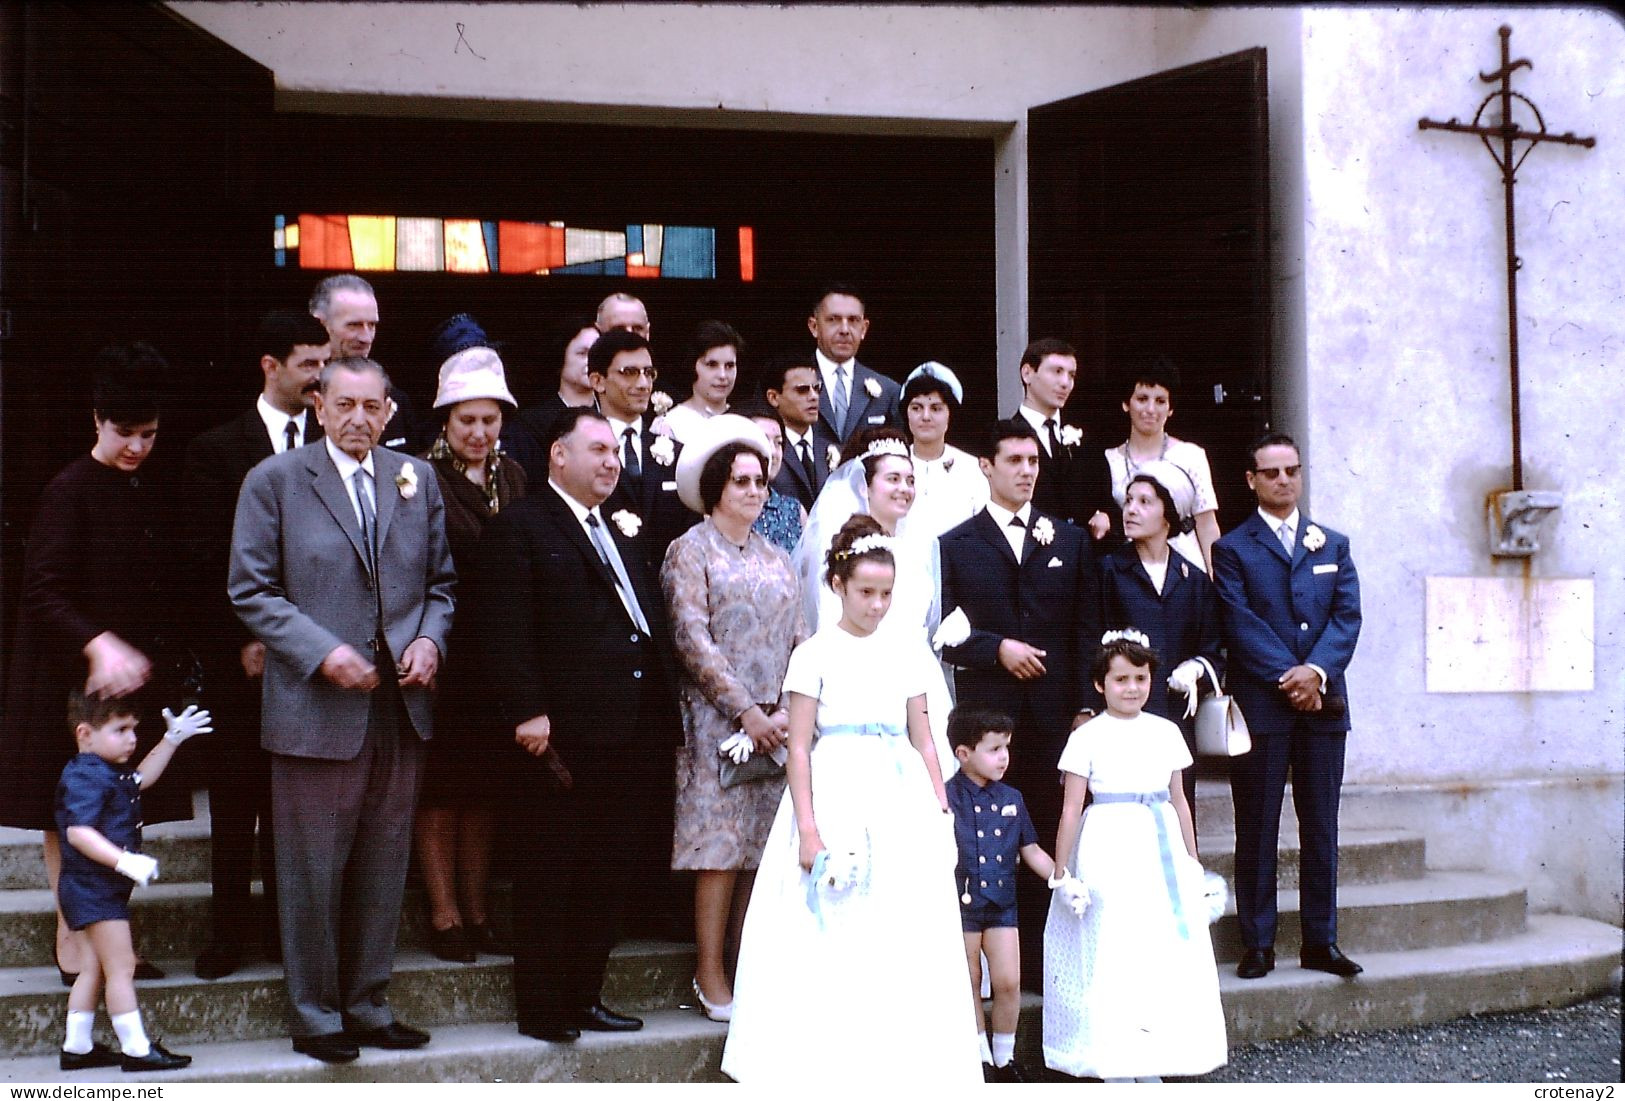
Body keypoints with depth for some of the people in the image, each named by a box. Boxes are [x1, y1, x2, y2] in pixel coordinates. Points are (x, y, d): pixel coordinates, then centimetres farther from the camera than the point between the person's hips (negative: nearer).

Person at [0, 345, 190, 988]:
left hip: (138, 674, 6)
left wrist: (164, 662, 7)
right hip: (72, 676, -6)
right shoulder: (71, 490, -10)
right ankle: (74, 947, 10)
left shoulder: (154, 490, 9)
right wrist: (98, 645, -30)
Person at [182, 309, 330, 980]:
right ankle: (230, 930, 14)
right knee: (235, 798, 5)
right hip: (239, 650, -1)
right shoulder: (217, 448, 1)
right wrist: (244, 639, -8)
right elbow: (208, 556, -2)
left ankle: (287, 926, 15)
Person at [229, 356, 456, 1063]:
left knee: (383, 867, 11)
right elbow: (251, 589, -5)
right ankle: (314, 1014, 18)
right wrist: (321, 651, -16)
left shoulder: (417, 481, 10)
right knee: (313, 871, 3)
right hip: (315, 707, -4)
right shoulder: (274, 481, -1)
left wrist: (431, 638, -4)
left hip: (400, 705, 4)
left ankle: (367, 1005, 24)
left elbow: (440, 582, 16)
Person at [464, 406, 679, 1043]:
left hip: (631, 736, 8)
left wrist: (661, 714, 14)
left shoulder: (623, 531, 21)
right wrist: (526, 712, -19)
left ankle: (585, 997, 23)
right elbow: (501, 630, -13)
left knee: (610, 873, 12)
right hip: (562, 735, -7)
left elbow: (649, 622, 23)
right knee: (547, 874, 2)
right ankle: (540, 1008, 11)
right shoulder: (520, 527, -4)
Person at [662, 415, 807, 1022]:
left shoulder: (776, 557, 17)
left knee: (764, 846, 3)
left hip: (777, 724, 5)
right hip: (718, 721, -5)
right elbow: (692, 639, -9)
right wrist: (747, 712, -14)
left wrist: (791, 710, -4)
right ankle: (710, 974, 0)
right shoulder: (690, 550, 0)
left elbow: (799, 639, 12)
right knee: (720, 844, -6)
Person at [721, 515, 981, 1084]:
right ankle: (834, 1064, 5)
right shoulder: (815, 654, 0)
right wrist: (808, 830, -12)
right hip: (837, 801, -4)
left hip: (902, 806, 4)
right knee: (834, 944, -4)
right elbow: (798, 748, -4)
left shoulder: (904, 657, 12)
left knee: (907, 941, 2)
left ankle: (902, 1064, 11)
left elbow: (923, 742, 14)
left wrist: (943, 814, 7)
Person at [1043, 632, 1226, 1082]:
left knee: (1164, 948, 5)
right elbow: (1071, 810, -5)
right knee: (1111, 952, -2)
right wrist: (1062, 873, -7)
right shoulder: (1087, 737, -4)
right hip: (1109, 850, -4)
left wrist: (1192, 863, 16)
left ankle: (1149, 1060, 18)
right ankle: (1113, 1065, 7)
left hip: (1161, 849, 4)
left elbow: (1179, 801, 15)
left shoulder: (1166, 732, 9)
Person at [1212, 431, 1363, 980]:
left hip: (1324, 704, 3)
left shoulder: (1332, 545, 15)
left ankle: (1321, 941, 14)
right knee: (1257, 830, 2)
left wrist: (1316, 671, -12)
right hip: (1261, 705, -3)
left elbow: (1347, 617, 4)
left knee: (1321, 827, 7)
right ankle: (1258, 944, 7)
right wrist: (1288, 676, -16)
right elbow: (1241, 624, -7)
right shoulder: (1233, 549, 4)